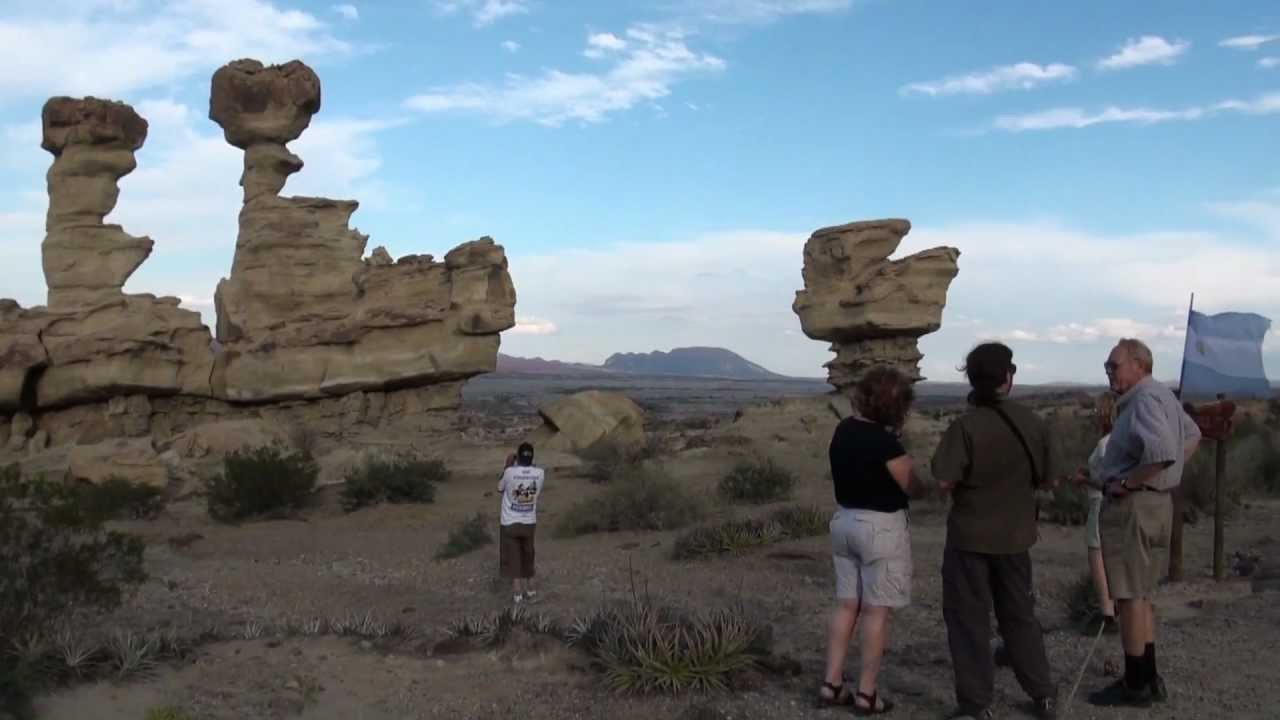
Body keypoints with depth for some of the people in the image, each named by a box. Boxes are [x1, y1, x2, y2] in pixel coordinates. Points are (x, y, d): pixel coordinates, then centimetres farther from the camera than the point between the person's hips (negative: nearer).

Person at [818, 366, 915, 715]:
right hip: (881, 526, -7)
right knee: (877, 611, 2)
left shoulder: (843, 429, 3)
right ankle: (866, 694, 9)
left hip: (844, 520, 8)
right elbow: (909, 483, -11)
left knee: (846, 605, 14)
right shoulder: (883, 439, -20)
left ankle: (831, 684, 17)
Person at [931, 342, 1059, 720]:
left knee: (969, 618, 6)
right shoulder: (1033, 423, -4)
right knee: (1019, 615, 19)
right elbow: (1045, 479, 5)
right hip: (1014, 535, 4)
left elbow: (945, 481, -20)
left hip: (970, 535, -4)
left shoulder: (965, 426, -18)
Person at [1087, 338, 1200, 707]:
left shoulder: (1144, 401, -18)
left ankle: (1136, 684, 7)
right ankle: (1148, 679, 24)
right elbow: (1193, 436, 28)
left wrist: (1127, 482, -21)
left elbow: (1162, 453, -33)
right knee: (1140, 595, 17)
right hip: (1156, 502, 10)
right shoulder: (1162, 395, 14)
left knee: (1130, 596, -1)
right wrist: (1167, 477, 19)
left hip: (1132, 506, -10)